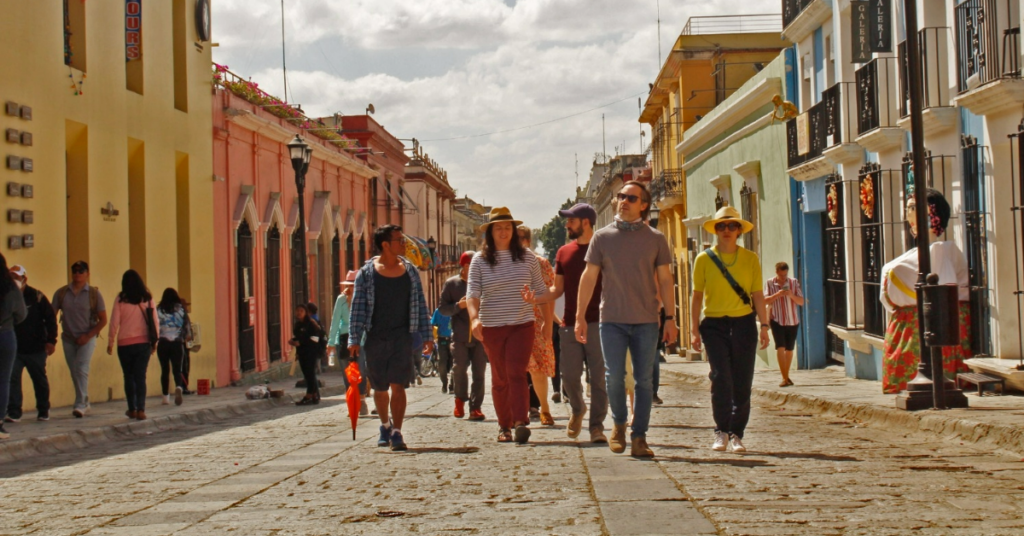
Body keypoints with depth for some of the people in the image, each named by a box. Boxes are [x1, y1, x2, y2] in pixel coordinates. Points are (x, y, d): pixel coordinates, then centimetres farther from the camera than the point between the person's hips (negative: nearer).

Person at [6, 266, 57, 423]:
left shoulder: (37, 297, -5)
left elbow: (50, 318, -4)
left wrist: (51, 341, -10)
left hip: (36, 349, -1)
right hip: (14, 349, 1)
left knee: (40, 380, 10)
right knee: (12, 378, -10)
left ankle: (43, 411, 23)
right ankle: (14, 413, -5)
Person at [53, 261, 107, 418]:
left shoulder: (94, 293, -2)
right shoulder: (61, 293, 3)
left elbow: (103, 320, -1)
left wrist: (88, 336, -11)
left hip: (87, 338, -3)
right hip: (68, 338, 3)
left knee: (82, 369, -17)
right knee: (75, 372, 8)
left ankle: (80, 405, -19)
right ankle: (84, 404, 20)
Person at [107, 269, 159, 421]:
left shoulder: (120, 300, -4)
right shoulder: (147, 299, 1)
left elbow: (114, 322, -4)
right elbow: (155, 321, 2)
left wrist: (110, 342, 4)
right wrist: (154, 340, 12)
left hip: (125, 343, -1)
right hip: (144, 343, 1)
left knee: (129, 377, 11)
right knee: (140, 377, 1)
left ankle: (132, 409, 15)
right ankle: (140, 410, -9)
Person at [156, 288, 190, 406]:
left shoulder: (159, 310, 0)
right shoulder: (181, 309, 3)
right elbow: (187, 326, 5)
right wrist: (184, 338, 21)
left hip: (162, 343, 0)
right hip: (177, 343, 0)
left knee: (165, 370, 11)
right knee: (177, 369, 1)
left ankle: (166, 397, 13)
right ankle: (179, 387, -29)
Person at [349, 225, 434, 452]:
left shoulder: (410, 271, 5)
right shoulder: (367, 273, -2)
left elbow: (420, 305, 9)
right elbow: (358, 307, -2)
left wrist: (426, 336, 6)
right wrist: (354, 339, -7)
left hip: (402, 336, 0)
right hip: (375, 338, 0)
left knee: (398, 385, -11)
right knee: (379, 388, 12)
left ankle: (397, 433, -8)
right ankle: (385, 425, 35)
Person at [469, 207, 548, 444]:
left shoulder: (527, 257, 3)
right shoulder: (479, 260, 0)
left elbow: (541, 290, 9)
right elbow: (473, 293, -8)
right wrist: (474, 318, -26)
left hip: (522, 324, -1)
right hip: (492, 327, 1)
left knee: (517, 373, -15)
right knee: (500, 378, 7)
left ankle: (521, 422, -21)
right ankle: (504, 426, 16)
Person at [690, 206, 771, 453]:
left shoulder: (750, 259, 6)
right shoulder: (704, 259, 3)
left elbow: (757, 294, 7)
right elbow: (697, 296, 5)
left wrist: (764, 325, 0)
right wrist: (694, 329, 0)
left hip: (744, 323, 1)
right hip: (715, 324, -1)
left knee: (742, 382, 2)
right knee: (721, 377, -13)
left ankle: (736, 434, 13)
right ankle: (721, 431, 1)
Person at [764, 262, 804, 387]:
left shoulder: (794, 282, 0)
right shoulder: (770, 283, -3)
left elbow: (801, 302, -1)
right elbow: (765, 301, -9)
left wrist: (792, 295, -20)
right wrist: (777, 294, -24)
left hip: (792, 321, 2)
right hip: (777, 321, -2)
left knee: (789, 349, 11)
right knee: (780, 348, -15)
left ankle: (787, 376, 26)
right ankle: (785, 378, -16)